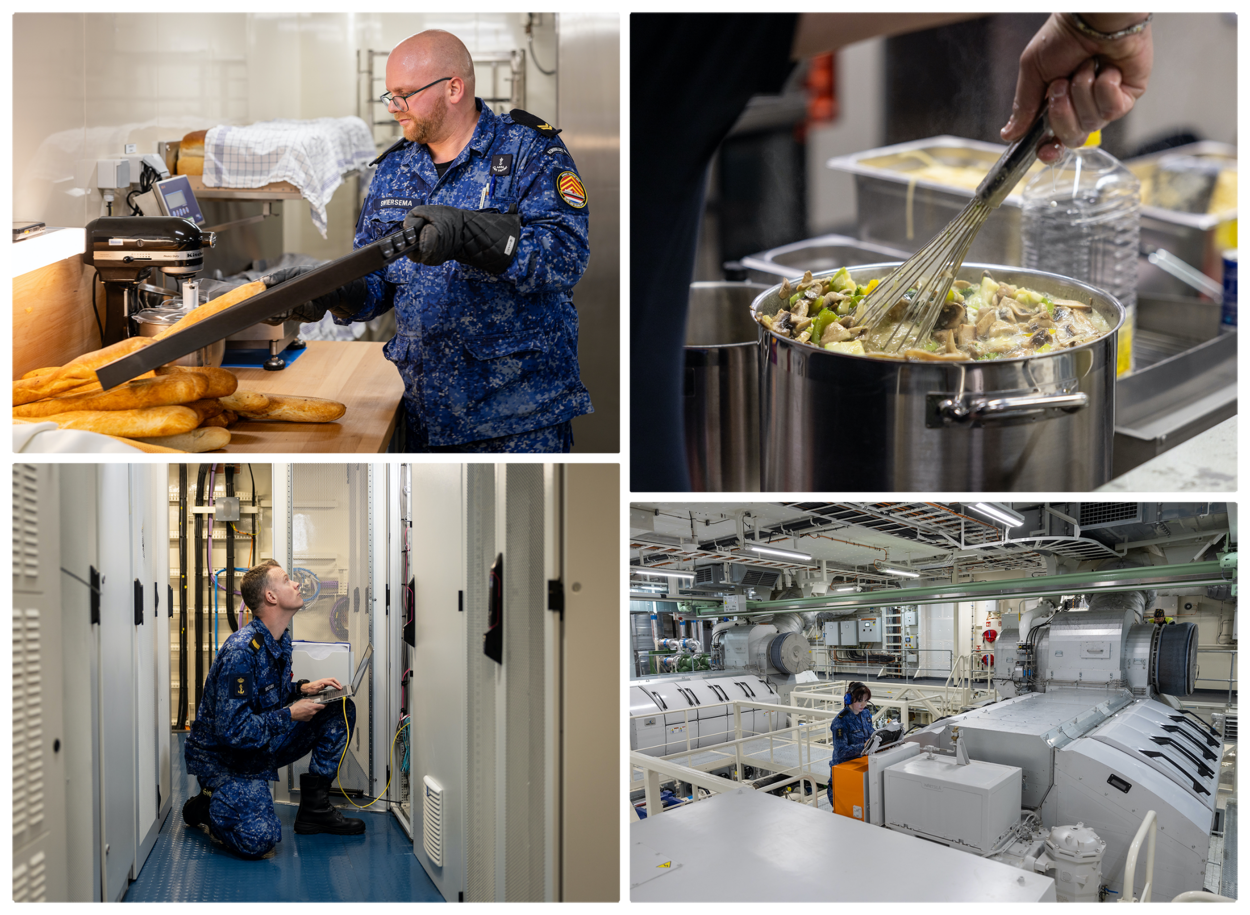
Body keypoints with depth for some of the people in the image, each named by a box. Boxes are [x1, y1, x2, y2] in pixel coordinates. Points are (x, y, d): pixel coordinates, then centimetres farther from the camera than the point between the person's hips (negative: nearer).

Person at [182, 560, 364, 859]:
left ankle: (314, 807, 3)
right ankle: (206, 806, 4)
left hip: (263, 743, 9)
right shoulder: (241, 652, -28)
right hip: (222, 757, -9)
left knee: (341, 710, -2)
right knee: (258, 839, -30)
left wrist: (302, 688, -1)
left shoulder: (280, 640, 3)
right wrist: (290, 715, -22)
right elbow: (232, 730, -31)